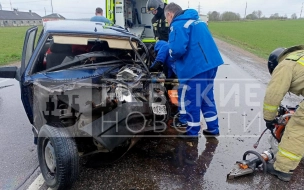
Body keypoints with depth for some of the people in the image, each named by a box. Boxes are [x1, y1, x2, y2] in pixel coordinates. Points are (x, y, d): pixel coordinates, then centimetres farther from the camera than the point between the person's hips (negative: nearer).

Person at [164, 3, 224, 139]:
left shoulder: (178, 25, -9)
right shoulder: (196, 20, 20)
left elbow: (177, 49, -23)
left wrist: (171, 53, 0)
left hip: (197, 67, -9)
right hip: (211, 63, 9)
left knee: (190, 100, 5)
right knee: (207, 97, 19)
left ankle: (192, 132, 18)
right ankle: (213, 128, 29)